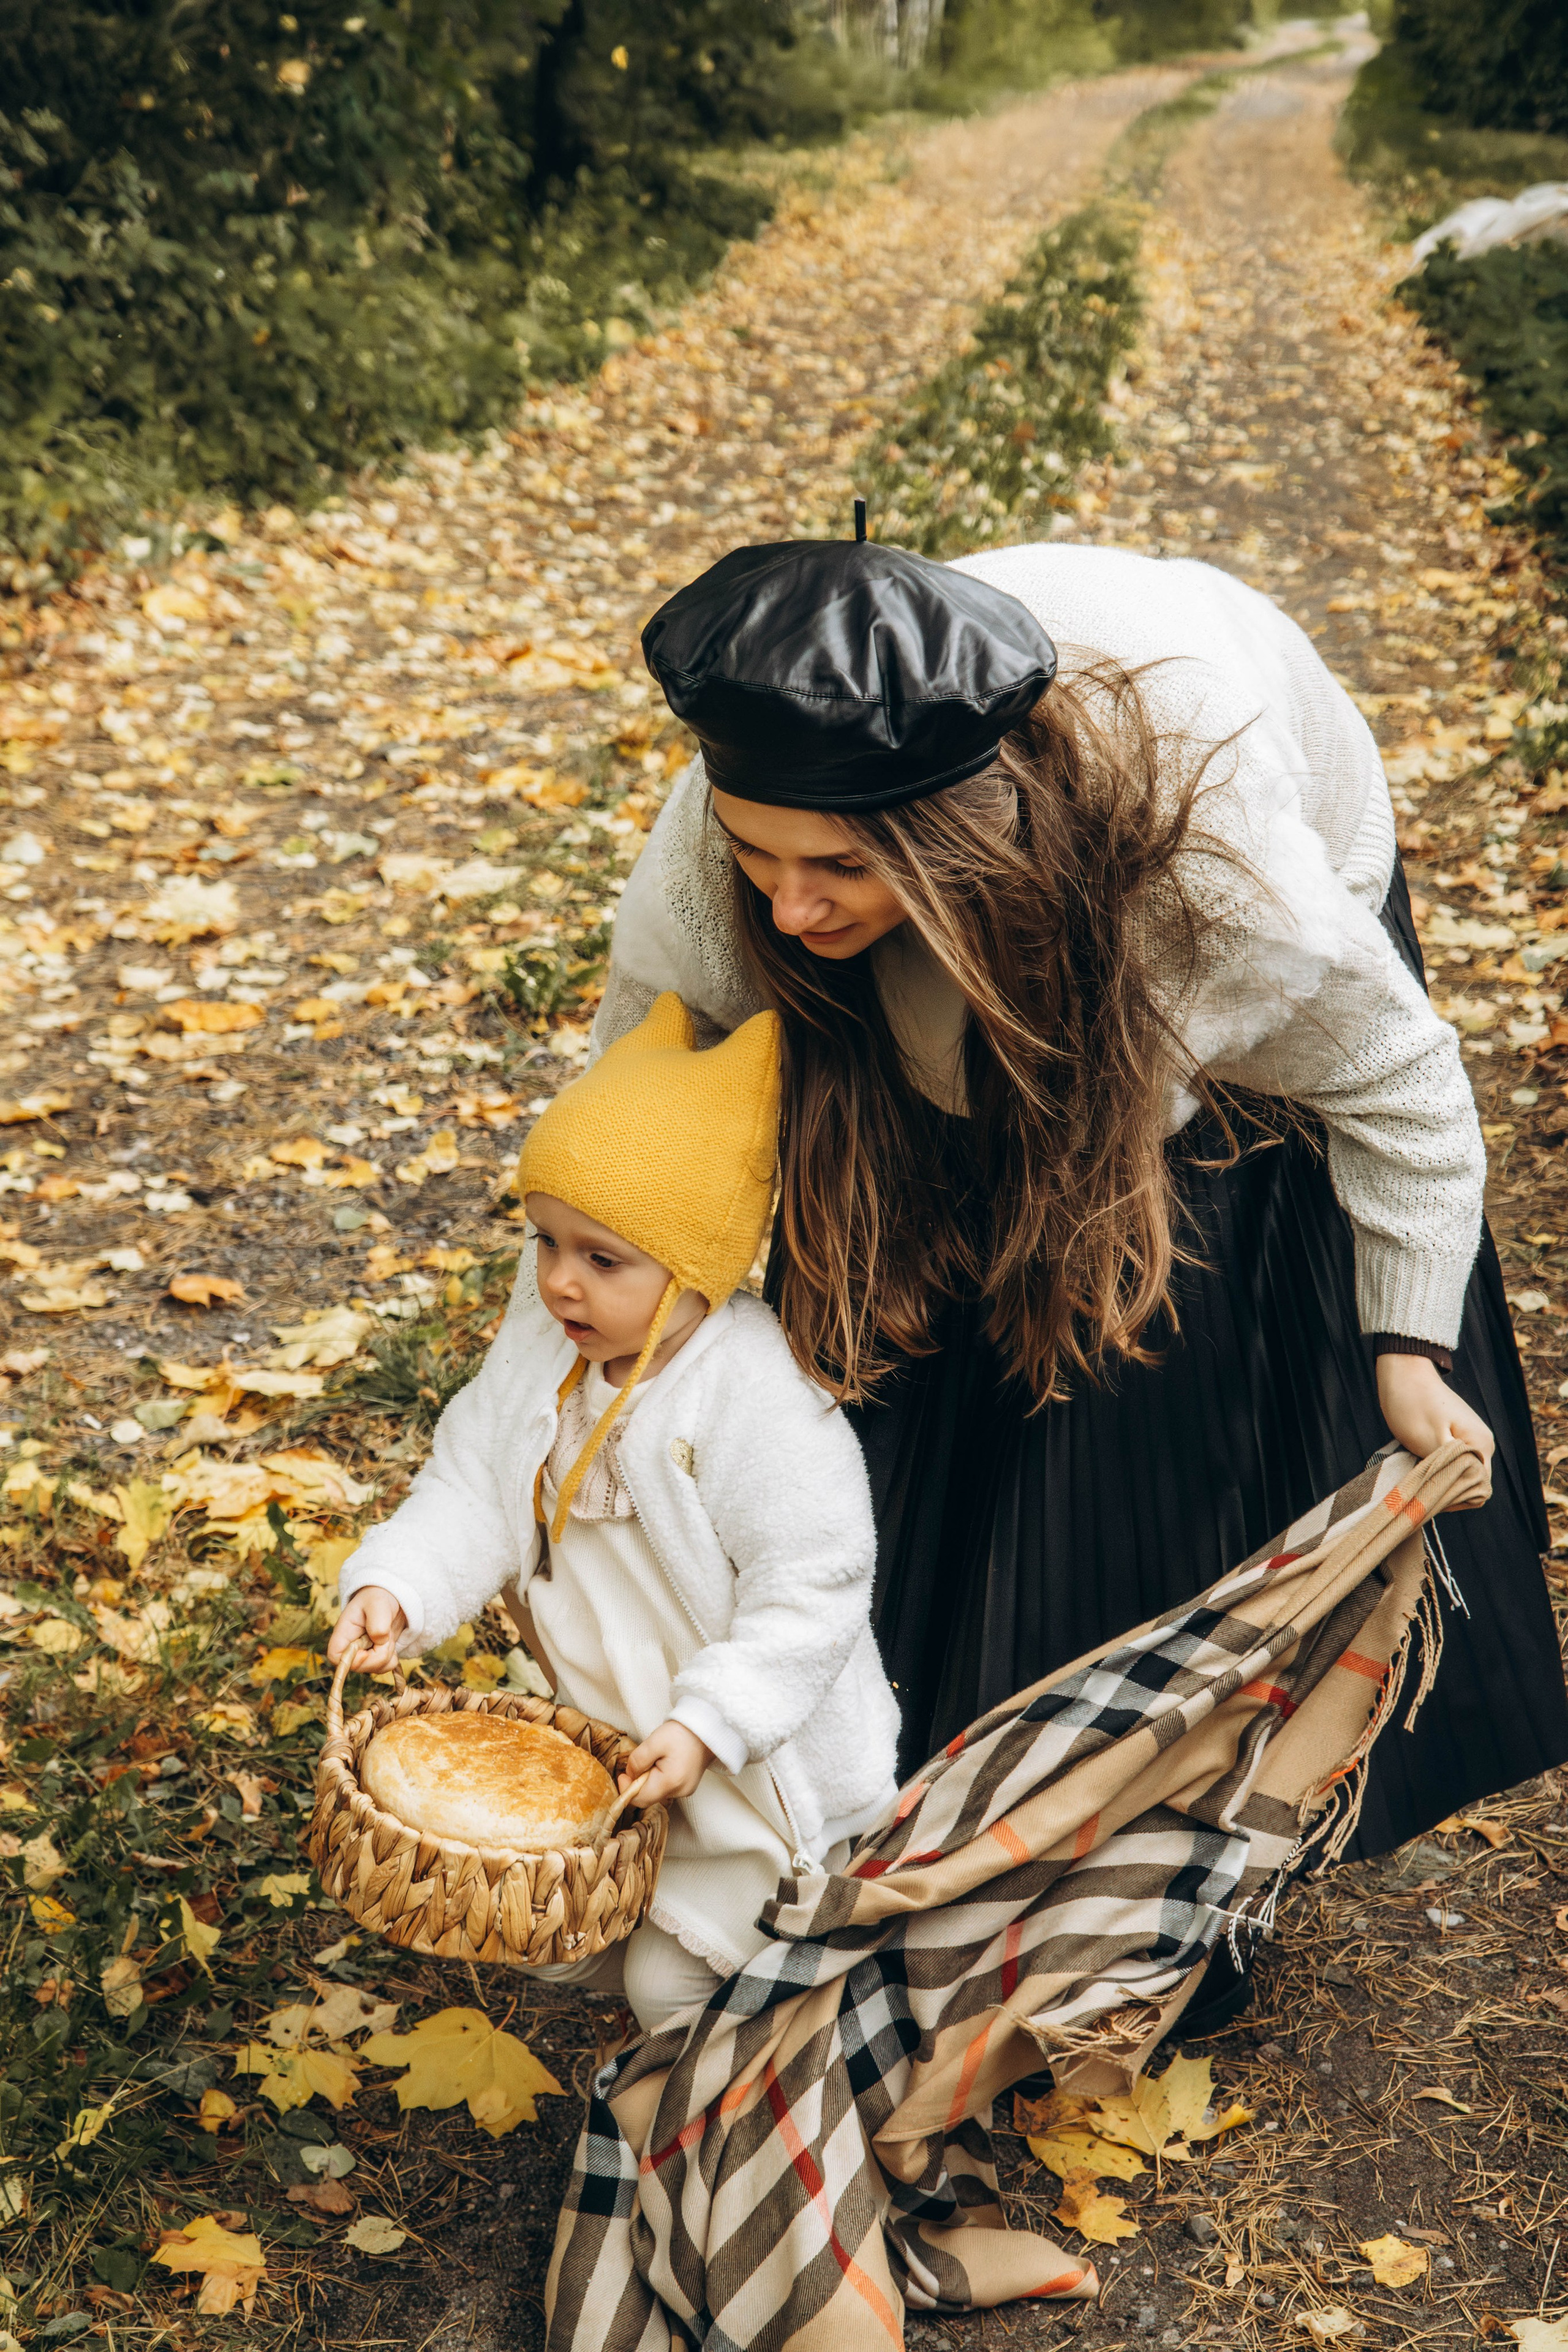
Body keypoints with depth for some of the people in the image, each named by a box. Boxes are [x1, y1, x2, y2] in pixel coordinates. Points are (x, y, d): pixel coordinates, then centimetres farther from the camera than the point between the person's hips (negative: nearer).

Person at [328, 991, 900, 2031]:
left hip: (757, 1762, -7)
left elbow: (811, 1590, -25)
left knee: (671, 1981, 3)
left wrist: (708, 1721, -31)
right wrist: (397, 1583, -19)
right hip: (605, 1739, 7)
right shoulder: (543, 1344, -9)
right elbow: (475, 1485, -2)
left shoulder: (761, 1399, -30)